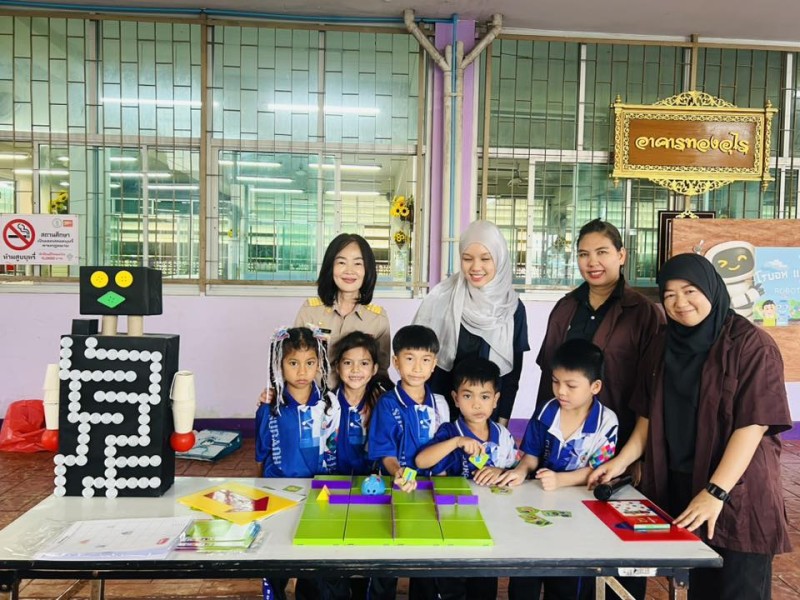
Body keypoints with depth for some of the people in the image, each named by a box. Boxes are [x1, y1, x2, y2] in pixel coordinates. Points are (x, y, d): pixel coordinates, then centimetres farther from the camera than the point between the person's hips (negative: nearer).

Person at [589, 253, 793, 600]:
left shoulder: (752, 345, -11)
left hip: (737, 496, -5)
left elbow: (752, 424, -17)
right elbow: (650, 416, 12)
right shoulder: (663, 346, 8)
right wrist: (621, 462, 1)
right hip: (675, 488, 5)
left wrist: (715, 492, -22)